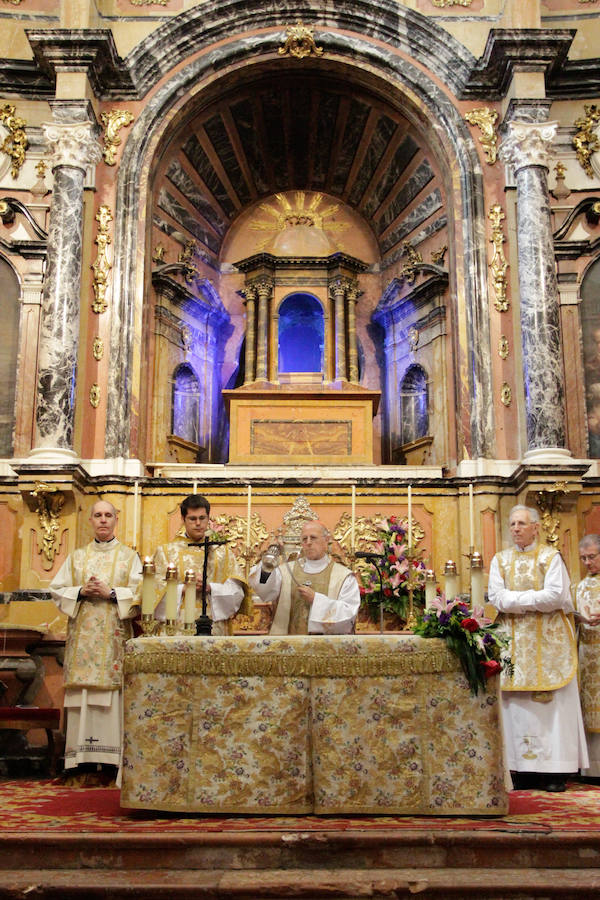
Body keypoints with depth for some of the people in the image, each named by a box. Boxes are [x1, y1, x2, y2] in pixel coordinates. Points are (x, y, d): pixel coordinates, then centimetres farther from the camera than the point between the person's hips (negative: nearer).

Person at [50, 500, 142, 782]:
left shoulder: (129, 556, 8)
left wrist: (111, 593, -12)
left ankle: (110, 755, -3)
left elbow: (140, 594, 0)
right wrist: (80, 592, -7)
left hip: (114, 634, -2)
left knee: (111, 690, -7)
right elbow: (57, 590, 10)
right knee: (82, 690, -2)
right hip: (82, 633, 2)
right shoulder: (77, 557, 15)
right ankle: (81, 755, 3)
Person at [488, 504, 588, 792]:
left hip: (548, 640, -3)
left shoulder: (550, 557, 1)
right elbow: (496, 597, -3)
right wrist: (534, 598, -10)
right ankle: (525, 768, 5)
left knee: (552, 702, -3)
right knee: (519, 705, 1)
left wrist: (516, 599, -8)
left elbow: (556, 595, -12)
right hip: (515, 643, 3)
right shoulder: (500, 560, 10)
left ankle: (555, 770, 1)